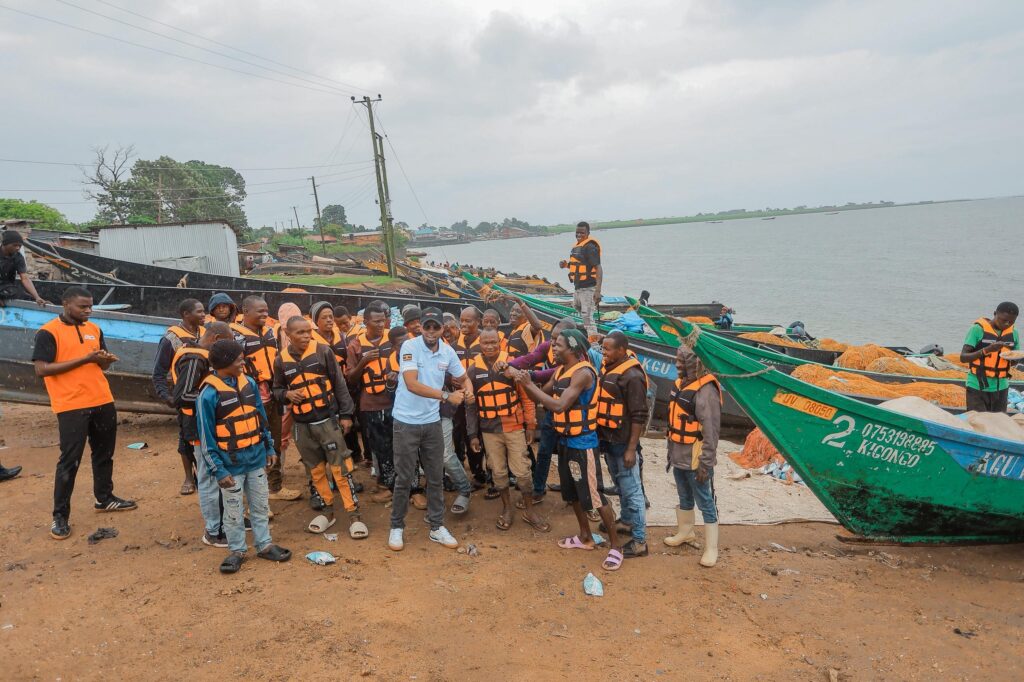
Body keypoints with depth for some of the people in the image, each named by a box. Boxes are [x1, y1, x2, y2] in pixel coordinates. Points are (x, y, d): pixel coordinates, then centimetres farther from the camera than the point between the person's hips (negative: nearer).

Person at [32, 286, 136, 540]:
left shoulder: (94, 329, 11)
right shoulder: (48, 332, -8)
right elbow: (41, 368, -16)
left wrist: (105, 359, -7)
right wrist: (84, 359, -19)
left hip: (103, 402, 6)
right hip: (71, 406, -6)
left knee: (104, 453, 17)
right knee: (69, 460, -2)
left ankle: (104, 498, 33)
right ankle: (60, 516, 9)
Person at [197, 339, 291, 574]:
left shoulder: (249, 382, 0)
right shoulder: (209, 393, -16)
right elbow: (206, 436, -12)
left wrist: (270, 448, 10)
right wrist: (218, 470, -13)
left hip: (256, 459, 5)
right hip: (231, 464, -5)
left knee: (261, 505, 16)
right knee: (234, 512, 10)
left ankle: (264, 544, 30)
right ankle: (236, 550, 27)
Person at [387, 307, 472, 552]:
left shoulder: (448, 351, 0)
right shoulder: (410, 346, -15)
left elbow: (462, 378, 15)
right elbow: (412, 384, -25)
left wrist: (468, 390, -9)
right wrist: (447, 396, -28)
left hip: (432, 422, 4)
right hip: (406, 422, -4)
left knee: (436, 477, 11)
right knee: (404, 478, 5)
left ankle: (437, 527, 25)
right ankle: (397, 527, 22)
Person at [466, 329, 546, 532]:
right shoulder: (473, 369, 0)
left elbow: (526, 396, -1)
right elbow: (470, 405, 5)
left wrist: (530, 424, -2)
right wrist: (473, 434, 2)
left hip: (514, 427, -2)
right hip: (489, 430, 2)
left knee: (522, 471, 3)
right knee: (498, 472, 11)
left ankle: (529, 511, 20)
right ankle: (507, 508, 29)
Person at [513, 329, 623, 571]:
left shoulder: (583, 372, -22)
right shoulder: (560, 370, 6)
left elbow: (559, 405, -29)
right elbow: (542, 396, 10)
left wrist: (528, 383, -24)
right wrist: (523, 381, -7)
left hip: (582, 443, -9)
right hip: (565, 440, 9)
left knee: (594, 495, -3)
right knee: (573, 493, 19)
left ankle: (615, 546, 9)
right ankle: (585, 537, 35)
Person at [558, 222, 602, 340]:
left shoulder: (590, 247, -16)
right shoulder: (577, 246, 13)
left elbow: (598, 268, -23)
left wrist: (598, 291, -31)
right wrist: (566, 264, 6)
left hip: (588, 288, -10)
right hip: (578, 288, 10)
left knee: (587, 318, -10)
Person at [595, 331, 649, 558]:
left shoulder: (632, 376, -20)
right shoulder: (607, 368, 5)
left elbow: (639, 417, -20)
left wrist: (631, 449, -20)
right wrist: (601, 437, 15)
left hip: (623, 443, -9)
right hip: (607, 439, 9)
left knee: (631, 490, -2)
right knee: (620, 485, 23)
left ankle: (639, 541, 6)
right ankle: (627, 522, 40)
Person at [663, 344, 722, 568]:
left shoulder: (706, 390, -20)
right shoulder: (681, 384, 7)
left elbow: (711, 431, -21)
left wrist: (705, 463, -20)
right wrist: (671, 452, 18)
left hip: (696, 459, -8)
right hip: (679, 457, 8)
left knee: (706, 503, 2)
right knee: (684, 498, 23)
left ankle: (711, 548, 11)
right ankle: (685, 533, 40)